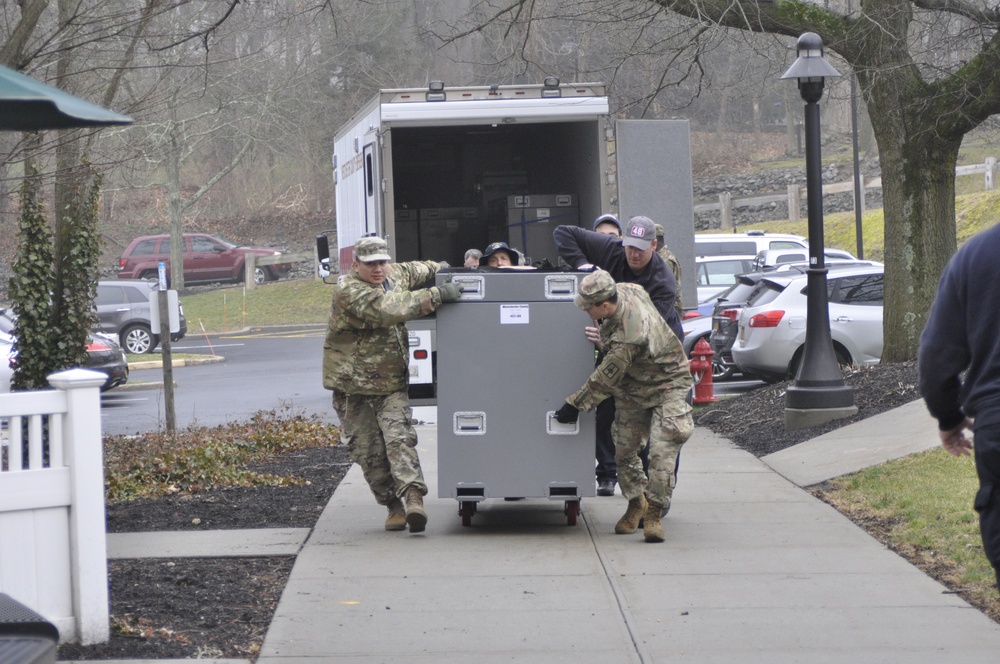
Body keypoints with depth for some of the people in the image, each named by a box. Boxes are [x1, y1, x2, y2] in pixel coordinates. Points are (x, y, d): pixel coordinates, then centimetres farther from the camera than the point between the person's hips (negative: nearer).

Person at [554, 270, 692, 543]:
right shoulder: (628, 291, -15)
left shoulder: (628, 338, -37)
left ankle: (653, 514, -12)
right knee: (624, 450, 7)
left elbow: (604, 380, -26)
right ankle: (636, 504, 25)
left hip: (667, 387, -9)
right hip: (633, 391, 9)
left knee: (661, 451, -20)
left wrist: (574, 405, -15)